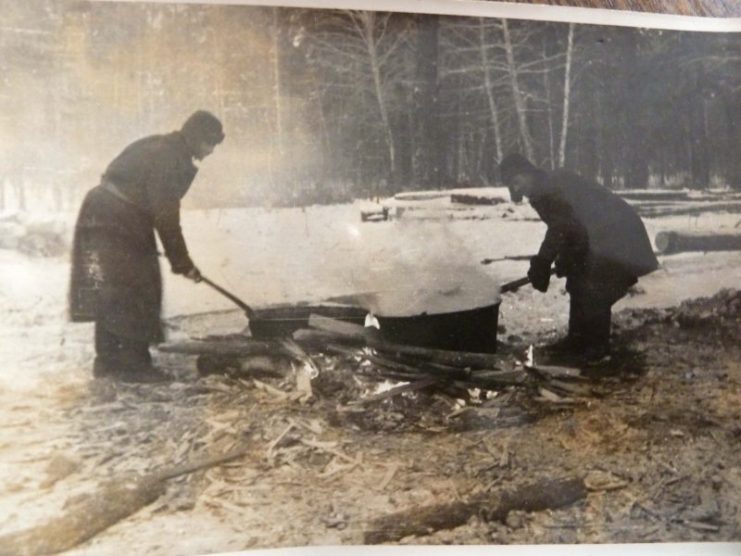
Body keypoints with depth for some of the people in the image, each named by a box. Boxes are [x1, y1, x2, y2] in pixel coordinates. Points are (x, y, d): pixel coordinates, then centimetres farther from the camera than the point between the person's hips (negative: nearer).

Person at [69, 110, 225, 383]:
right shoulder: (168, 157, -17)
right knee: (131, 292, -8)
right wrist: (182, 262, -15)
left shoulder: (164, 149, 15)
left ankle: (108, 361, 17)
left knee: (112, 293, 11)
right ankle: (133, 365, -4)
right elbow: (166, 216, -19)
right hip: (115, 223, -10)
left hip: (106, 217, 10)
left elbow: (160, 209, 20)